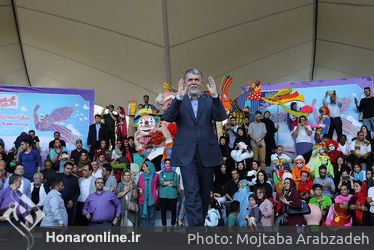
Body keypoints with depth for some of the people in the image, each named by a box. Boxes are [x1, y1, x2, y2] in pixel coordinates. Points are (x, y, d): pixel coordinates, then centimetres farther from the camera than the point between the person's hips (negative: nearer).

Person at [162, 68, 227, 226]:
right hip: (187, 155, -2)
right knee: (192, 193, -11)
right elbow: (168, 118, -10)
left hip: (207, 154, 2)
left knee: (204, 194, 12)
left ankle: (199, 223, 29)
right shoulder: (179, 102, 8)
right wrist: (179, 97, -23)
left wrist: (215, 95, -20)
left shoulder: (209, 101, 10)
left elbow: (221, 117, -6)